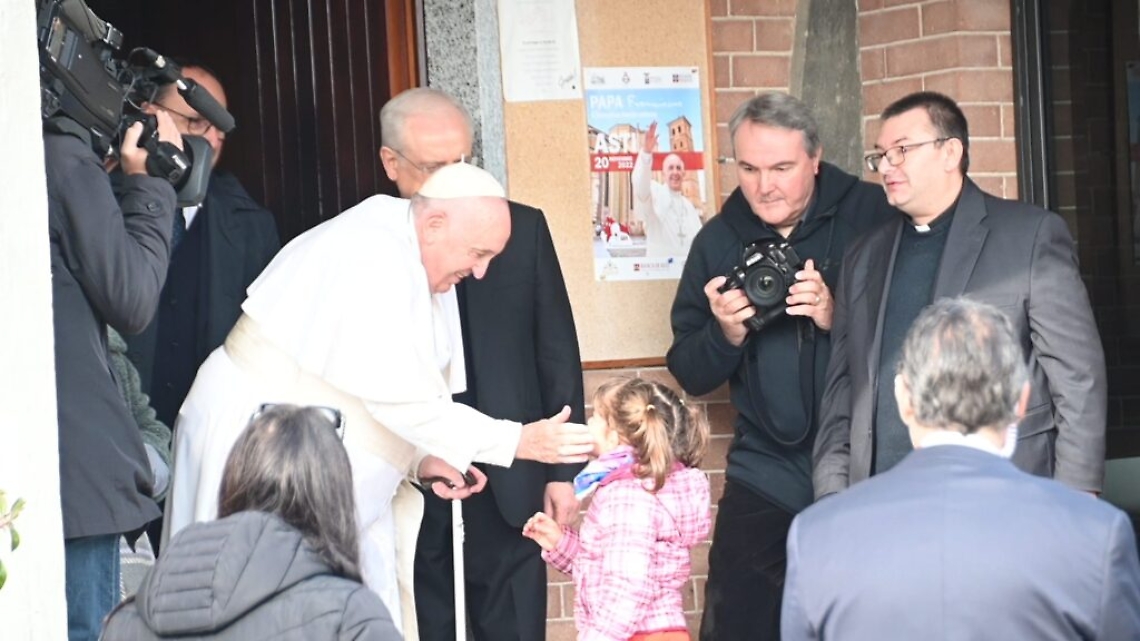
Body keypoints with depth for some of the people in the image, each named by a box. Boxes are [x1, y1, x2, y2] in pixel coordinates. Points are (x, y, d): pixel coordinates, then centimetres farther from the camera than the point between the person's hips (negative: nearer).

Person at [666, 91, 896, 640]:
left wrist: (839, 316, -23)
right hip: (768, 477, 3)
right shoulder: (718, 241, 6)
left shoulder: (873, 216, -6)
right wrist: (725, 333, -13)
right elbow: (690, 376, 8)